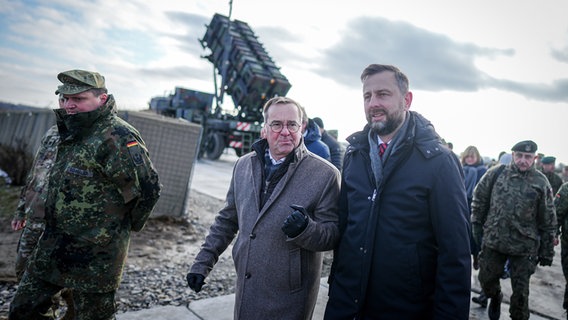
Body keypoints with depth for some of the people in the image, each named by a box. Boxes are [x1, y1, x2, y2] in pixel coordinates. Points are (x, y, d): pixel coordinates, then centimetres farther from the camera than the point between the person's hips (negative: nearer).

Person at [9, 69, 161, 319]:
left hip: (94, 258, -8)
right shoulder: (71, 133, 8)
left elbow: (149, 187, -22)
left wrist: (126, 226, -8)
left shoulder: (117, 137, -22)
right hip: (52, 249, 9)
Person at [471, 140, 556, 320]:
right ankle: (495, 298, 45)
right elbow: (479, 200, 6)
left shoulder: (541, 183, -3)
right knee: (486, 278, 14)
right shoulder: (496, 174, -2)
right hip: (493, 241, 1)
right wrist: (477, 227, 3)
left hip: (524, 247, -1)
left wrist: (547, 252, 2)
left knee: (520, 292, 8)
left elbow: (548, 221, 1)